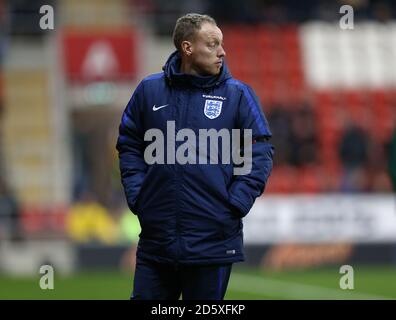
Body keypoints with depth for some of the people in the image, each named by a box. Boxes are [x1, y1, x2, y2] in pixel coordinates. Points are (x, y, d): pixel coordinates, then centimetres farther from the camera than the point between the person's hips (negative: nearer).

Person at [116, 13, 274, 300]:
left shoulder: (238, 94, 2)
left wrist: (236, 203, -8)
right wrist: (137, 196, 2)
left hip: (213, 241, -1)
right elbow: (129, 146, 13)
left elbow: (261, 153, 2)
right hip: (156, 238, 1)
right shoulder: (150, 90, 6)